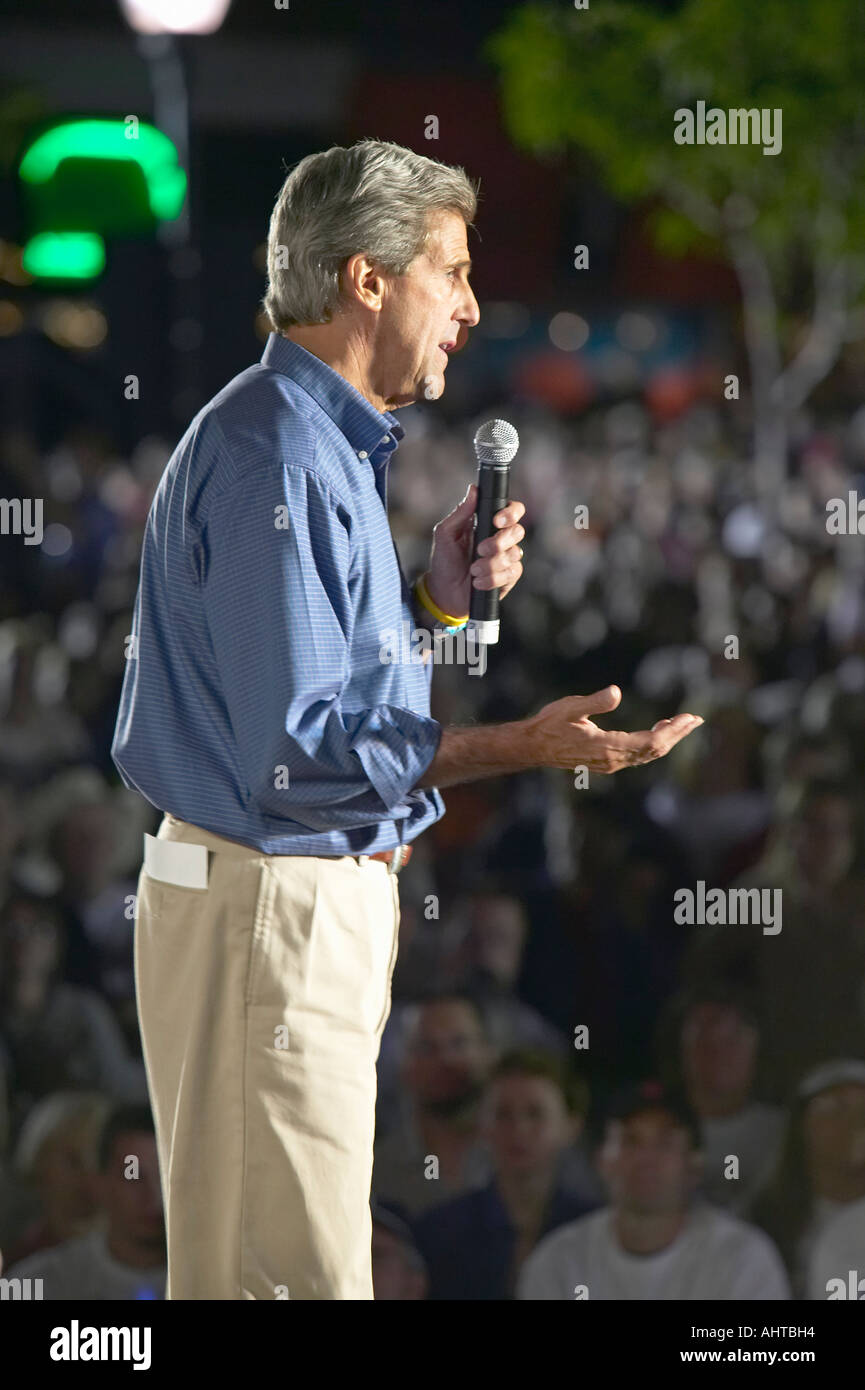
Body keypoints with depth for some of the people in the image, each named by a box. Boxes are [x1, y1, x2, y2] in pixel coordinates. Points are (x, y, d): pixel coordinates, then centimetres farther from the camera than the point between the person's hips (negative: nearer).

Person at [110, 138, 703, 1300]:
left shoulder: (332, 444, 16)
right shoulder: (277, 454, -19)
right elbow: (292, 755, -24)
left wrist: (435, 600, 7)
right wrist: (521, 748, -27)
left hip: (327, 889, 11)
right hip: (269, 899, -11)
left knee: (303, 1249, 14)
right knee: (294, 1271, -9)